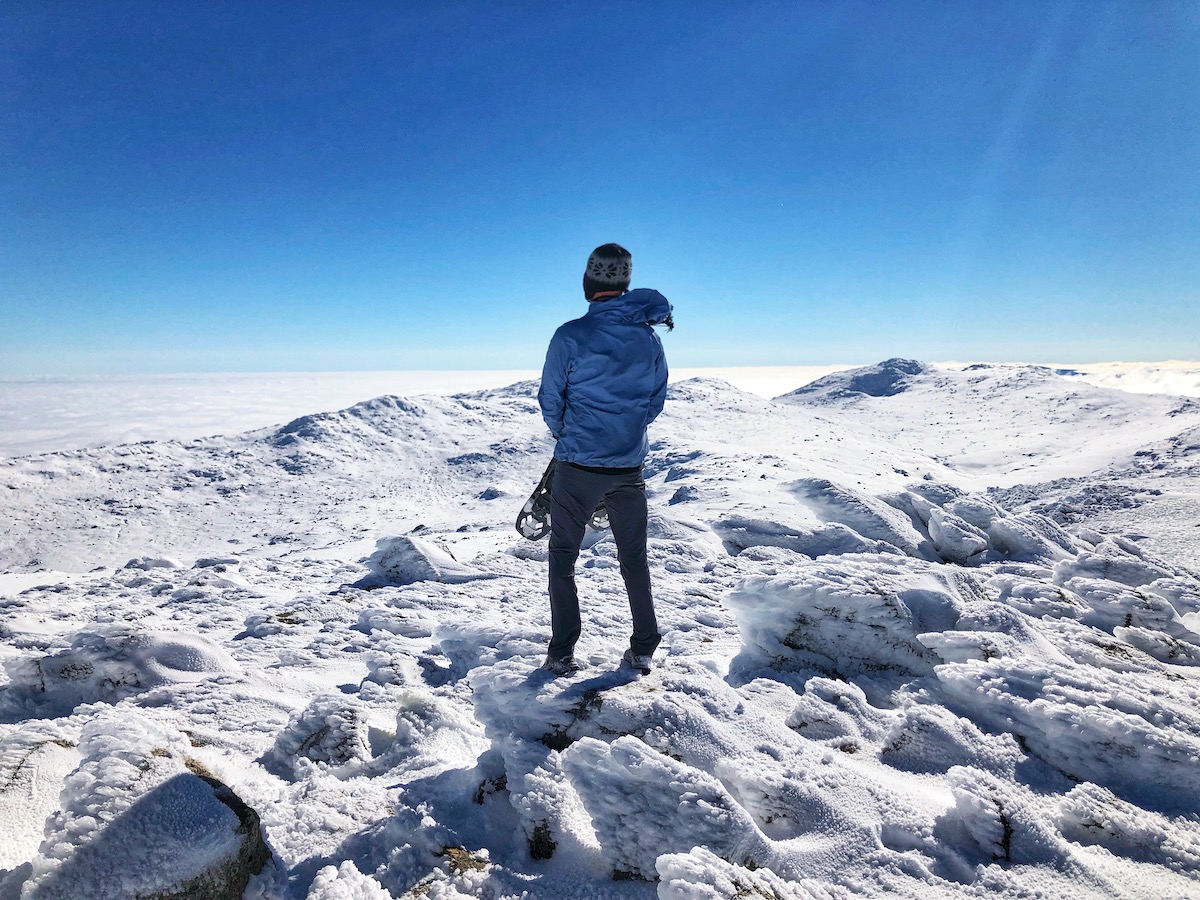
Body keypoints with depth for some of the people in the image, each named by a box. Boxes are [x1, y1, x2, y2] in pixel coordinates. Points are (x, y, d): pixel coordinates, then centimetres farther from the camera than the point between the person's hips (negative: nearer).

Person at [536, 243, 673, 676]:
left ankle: (562, 654, 15)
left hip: (578, 466, -3)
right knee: (634, 558, 17)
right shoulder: (649, 338, 0)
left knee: (563, 557, 12)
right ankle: (643, 650, 24)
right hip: (630, 466, 4)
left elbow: (550, 401, -5)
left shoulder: (571, 336, -12)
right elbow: (655, 402, 8)